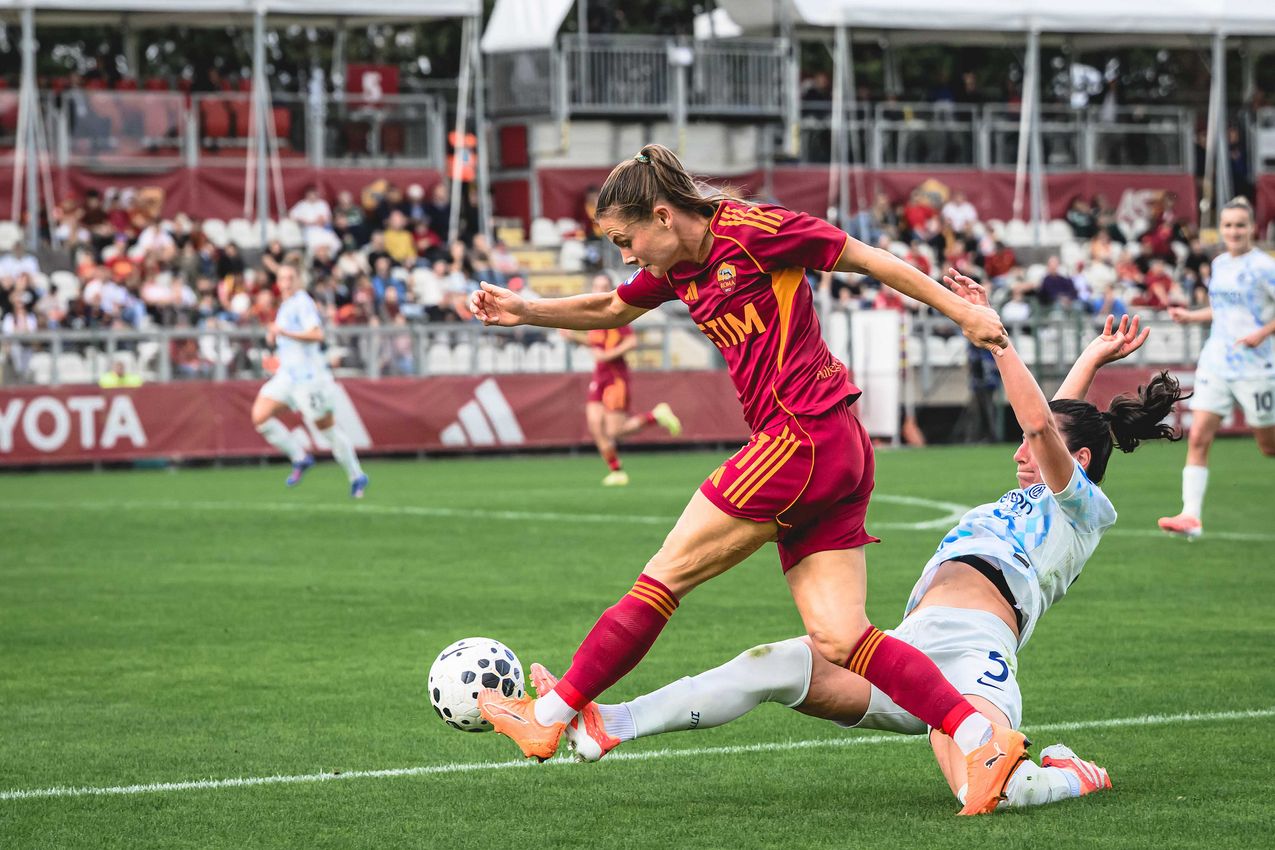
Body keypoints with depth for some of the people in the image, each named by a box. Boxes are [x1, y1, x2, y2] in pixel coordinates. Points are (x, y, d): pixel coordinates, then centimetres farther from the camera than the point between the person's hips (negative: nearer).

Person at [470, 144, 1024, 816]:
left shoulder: (752, 230, -8)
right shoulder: (679, 266, 16)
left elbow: (870, 260, -2)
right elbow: (609, 311, 31)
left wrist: (960, 310, 0)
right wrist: (525, 311, 16)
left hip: (801, 436, -9)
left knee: (666, 576, 1)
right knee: (839, 638, 0)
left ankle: (551, 717, 10)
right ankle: (984, 742, -8)